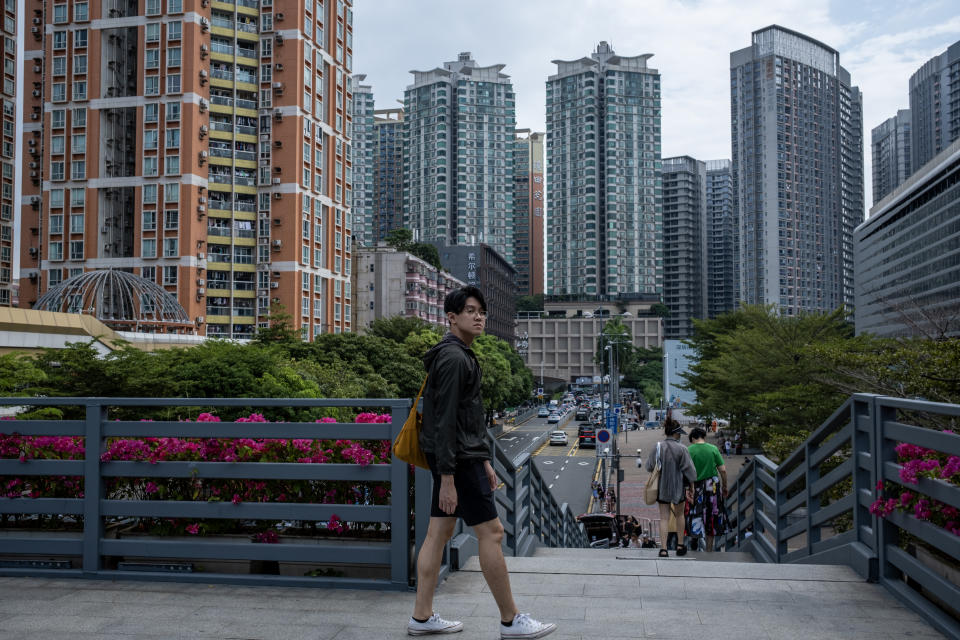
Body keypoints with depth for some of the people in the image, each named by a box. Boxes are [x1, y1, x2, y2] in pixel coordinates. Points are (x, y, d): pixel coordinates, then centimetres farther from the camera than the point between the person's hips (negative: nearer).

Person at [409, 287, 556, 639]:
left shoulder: (464, 356, 17)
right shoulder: (453, 358, -16)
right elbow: (444, 422, -21)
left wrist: (484, 460, 22)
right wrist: (447, 478, -23)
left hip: (463, 456, 10)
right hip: (456, 460, -10)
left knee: (439, 532, 11)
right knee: (491, 531, -4)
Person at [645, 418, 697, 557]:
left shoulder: (658, 447, -7)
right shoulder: (681, 449, -14)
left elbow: (649, 466, -1)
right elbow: (689, 469, -10)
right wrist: (691, 487, 2)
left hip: (662, 487, 2)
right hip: (678, 486, -2)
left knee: (664, 518, 5)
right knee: (679, 515, 19)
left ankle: (663, 549, -3)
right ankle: (680, 546, 27)